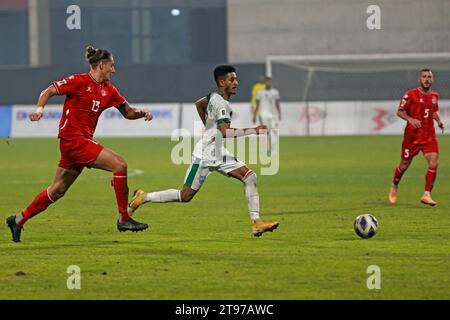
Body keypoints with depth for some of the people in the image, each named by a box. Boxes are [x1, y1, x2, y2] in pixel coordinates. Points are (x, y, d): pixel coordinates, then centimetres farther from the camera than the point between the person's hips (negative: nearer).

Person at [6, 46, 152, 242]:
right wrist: (39, 109, -24)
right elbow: (48, 92, -7)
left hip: (83, 141, 9)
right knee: (119, 165, -16)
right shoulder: (79, 81, -9)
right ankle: (123, 219, -10)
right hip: (73, 138, -9)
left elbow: (127, 112, 17)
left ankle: (18, 220, 24)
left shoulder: (108, 89, 13)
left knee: (58, 190, 14)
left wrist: (142, 113, -2)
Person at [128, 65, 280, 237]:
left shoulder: (215, 96, 8)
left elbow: (199, 103, 29)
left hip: (219, 154, 10)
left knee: (250, 177, -4)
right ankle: (143, 197, 11)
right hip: (205, 154, -10)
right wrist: (254, 131, -30)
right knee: (185, 196, -4)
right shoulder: (221, 103, -21)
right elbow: (225, 132, -32)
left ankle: (256, 223, -7)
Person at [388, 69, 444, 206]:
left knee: (433, 164, -16)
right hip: (412, 135, -3)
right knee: (404, 165, 8)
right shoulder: (410, 94, -8)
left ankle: (427, 195, -11)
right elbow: (399, 111, -6)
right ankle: (394, 187, 37)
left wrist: (439, 120, 6)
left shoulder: (434, 95, 9)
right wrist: (410, 119, -24)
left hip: (429, 135, 3)